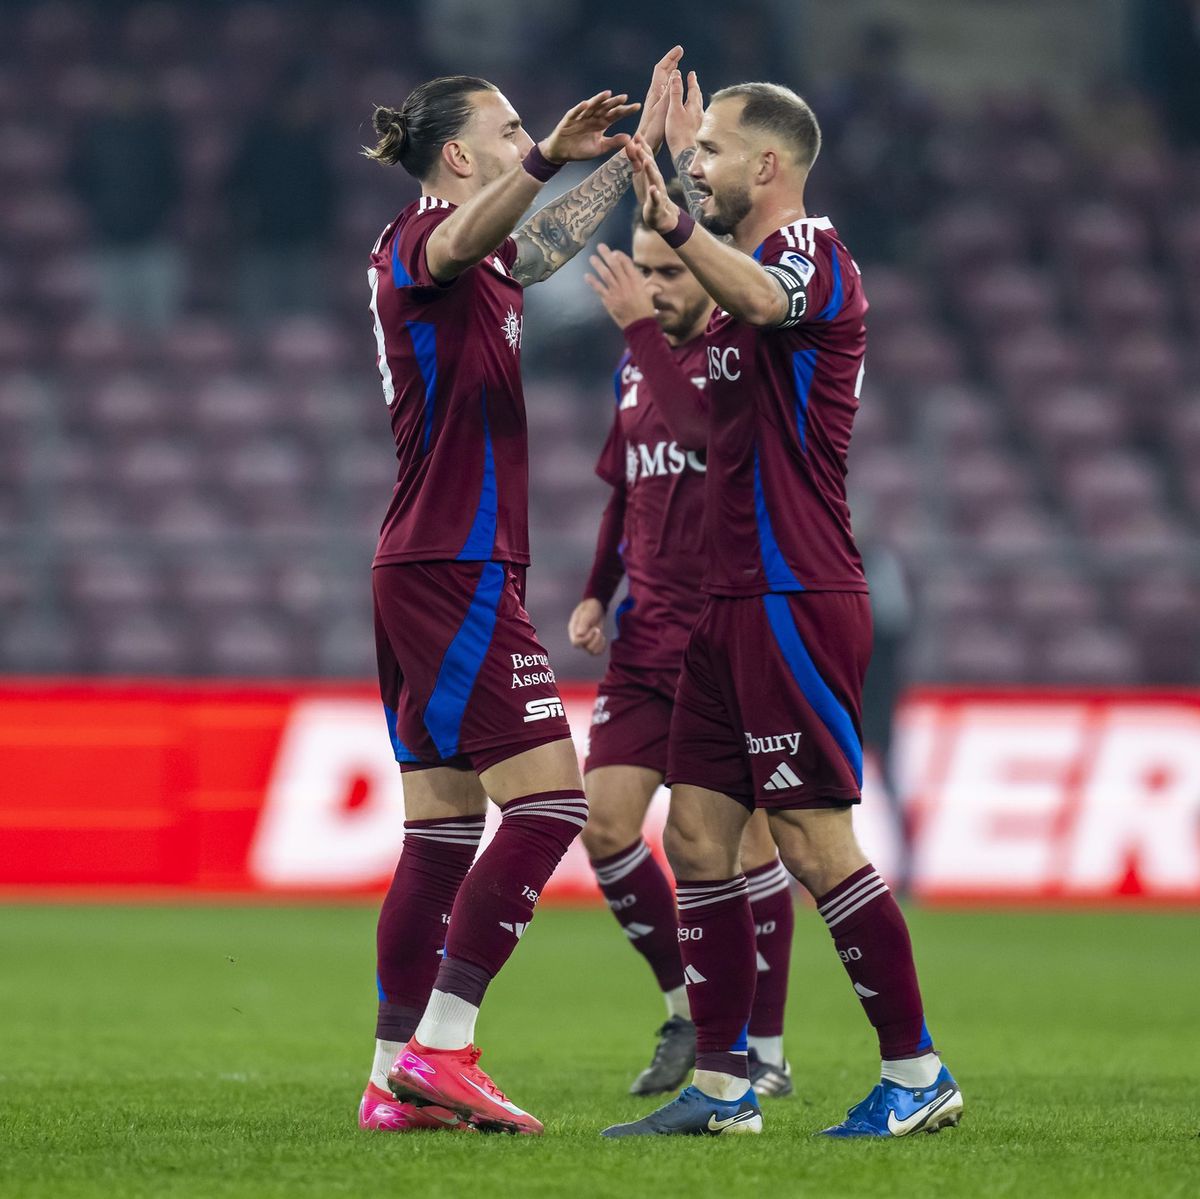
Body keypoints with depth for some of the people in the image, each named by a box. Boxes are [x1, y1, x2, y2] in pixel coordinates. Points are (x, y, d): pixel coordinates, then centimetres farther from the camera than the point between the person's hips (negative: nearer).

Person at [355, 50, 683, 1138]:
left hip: (426, 573, 10)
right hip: (456, 569, -10)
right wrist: (548, 158, -51)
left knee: (443, 832, 8)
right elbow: (464, 240, -36)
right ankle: (440, 1048, -17)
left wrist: (635, 153, 40)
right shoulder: (414, 242, -10)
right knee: (548, 799, -14)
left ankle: (398, 1078, 7)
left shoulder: (480, 270, 17)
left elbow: (550, 239, 38)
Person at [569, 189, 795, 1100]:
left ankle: (765, 1049, 6)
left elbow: (705, 431, -28)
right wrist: (598, 590, 14)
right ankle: (687, 1010, 17)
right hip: (646, 638, 7)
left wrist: (642, 327, -27)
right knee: (606, 829, -1)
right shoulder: (636, 362, 14)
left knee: (741, 834, -3)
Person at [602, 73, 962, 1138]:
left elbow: (761, 300, -37)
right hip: (734, 602, 9)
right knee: (697, 836, 6)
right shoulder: (748, 261, 16)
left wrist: (675, 225, -55)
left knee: (817, 843, -8)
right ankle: (721, 1084, 9)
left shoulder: (815, 252, -11)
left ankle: (918, 1073, 0)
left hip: (796, 601, -9)